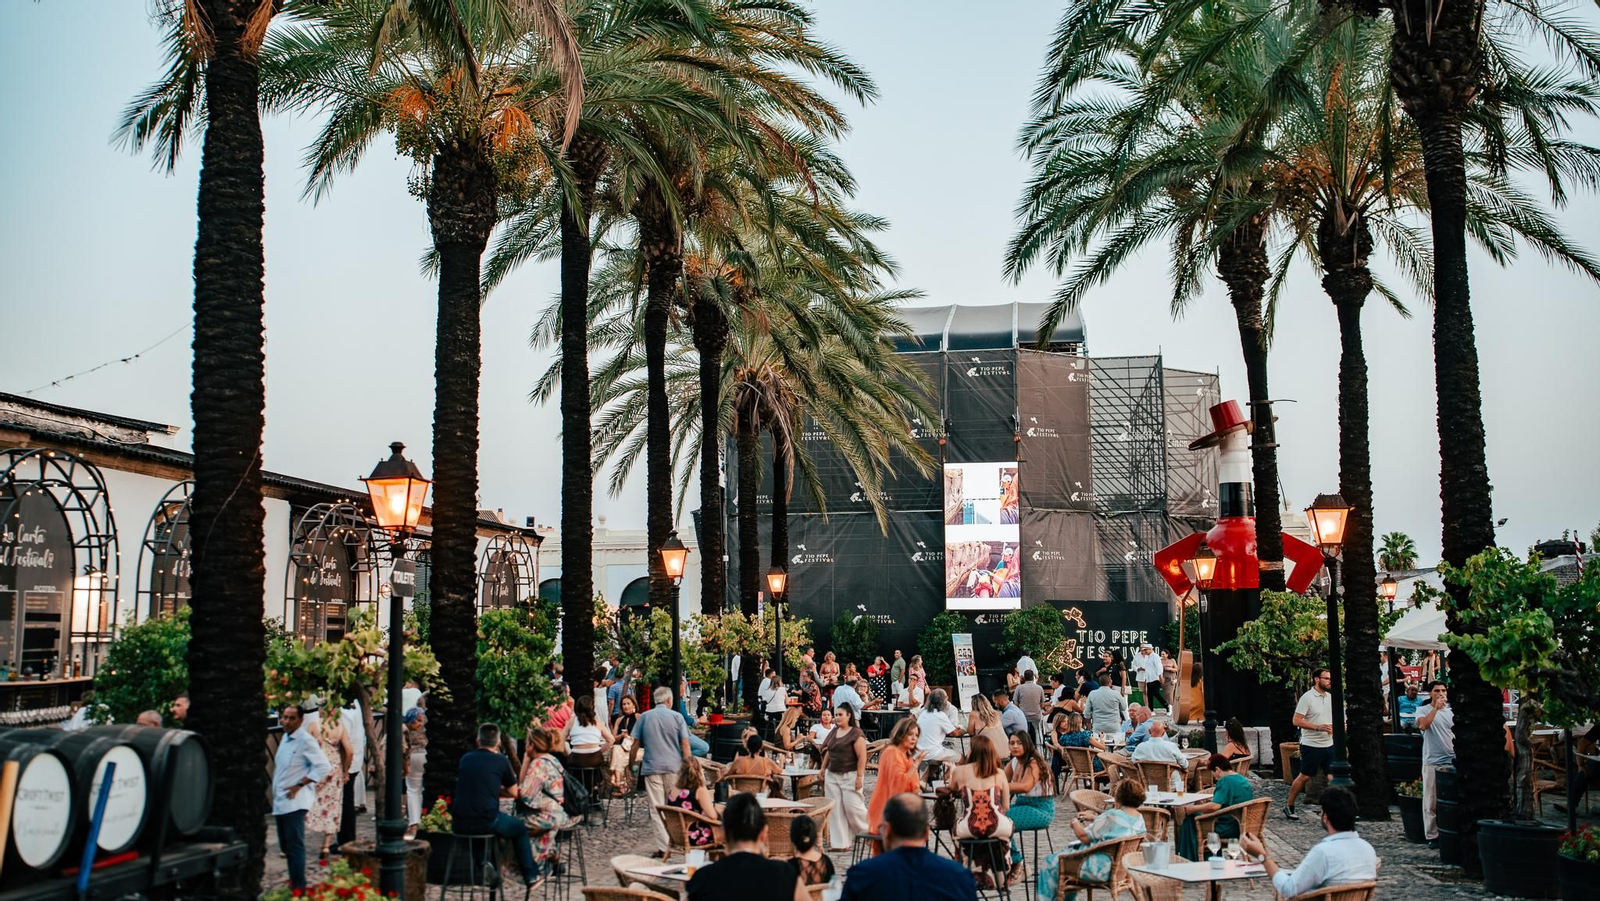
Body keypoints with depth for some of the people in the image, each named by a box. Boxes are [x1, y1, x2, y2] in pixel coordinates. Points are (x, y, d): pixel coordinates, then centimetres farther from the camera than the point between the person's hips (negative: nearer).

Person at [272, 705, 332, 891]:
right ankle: (293, 881, 26)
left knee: (294, 847, -6)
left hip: (294, 802, -9)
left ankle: (298, 888, -1)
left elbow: (324, 767, -20)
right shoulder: (285, 738, 13)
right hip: (280, 802, 9)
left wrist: (300, 785, -19)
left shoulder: (306, 740, -13)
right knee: (286, 846, 15)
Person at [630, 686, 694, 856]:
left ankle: (663, 847, -3)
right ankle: (673, 840, 24)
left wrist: (630, 765, 13)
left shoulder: (644, 717, 4)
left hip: (651, 767, 0)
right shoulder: (677, 717, 1)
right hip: (674, 767, 0)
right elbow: (685, 744, -2)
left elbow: (635, 745, 3)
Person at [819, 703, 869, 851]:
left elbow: (862, 757, -15)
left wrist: (860, 776, -19)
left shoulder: (856, 733, -11)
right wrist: (823, 769, 16)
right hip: (832, 775, 7)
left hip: (850, 776, -7)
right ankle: (841, 843, 9)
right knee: (835, 809, 4)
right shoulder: (834, 731, 11)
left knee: (853, 806, -8)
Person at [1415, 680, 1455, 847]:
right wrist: (1436, 707, -18)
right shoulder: (1423, 710, 1)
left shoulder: (1451, 711, 12)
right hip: (1432, 762, -3)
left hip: (1452, 761, 3)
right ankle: (1432, 836, 5)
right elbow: (1422, 725, -18)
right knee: (1431, 802, -1)